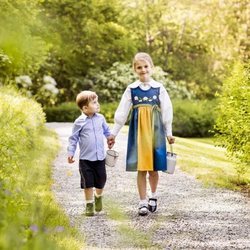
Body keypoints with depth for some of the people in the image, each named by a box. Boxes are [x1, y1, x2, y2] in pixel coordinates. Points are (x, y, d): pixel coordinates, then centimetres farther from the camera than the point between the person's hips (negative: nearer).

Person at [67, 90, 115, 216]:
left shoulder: (100, 118, 1)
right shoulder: (80, 122, -9)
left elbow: (106, 130, 21)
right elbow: (73, 138, -3)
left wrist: (110, 138, 14)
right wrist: (70, 153, -8)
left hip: (100, 157, 3)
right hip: (86, 159, -3)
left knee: (101, 181, 12)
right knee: (88, 183, 2)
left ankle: (98, 196, 41)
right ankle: (89, 205, 15)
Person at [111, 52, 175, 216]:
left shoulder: (159, 88, 1)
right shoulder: (131, 89, 2)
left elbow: (166, 112, 6)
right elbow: (122, 113, 4)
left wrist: (169, 133, 5)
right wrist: (114, 133, 4)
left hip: (155, 131, 0)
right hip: (138, 132, 0)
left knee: (153, 167, 3)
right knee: (141, 168, -1)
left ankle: (153, 195, 28)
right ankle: (143, 202, 6)